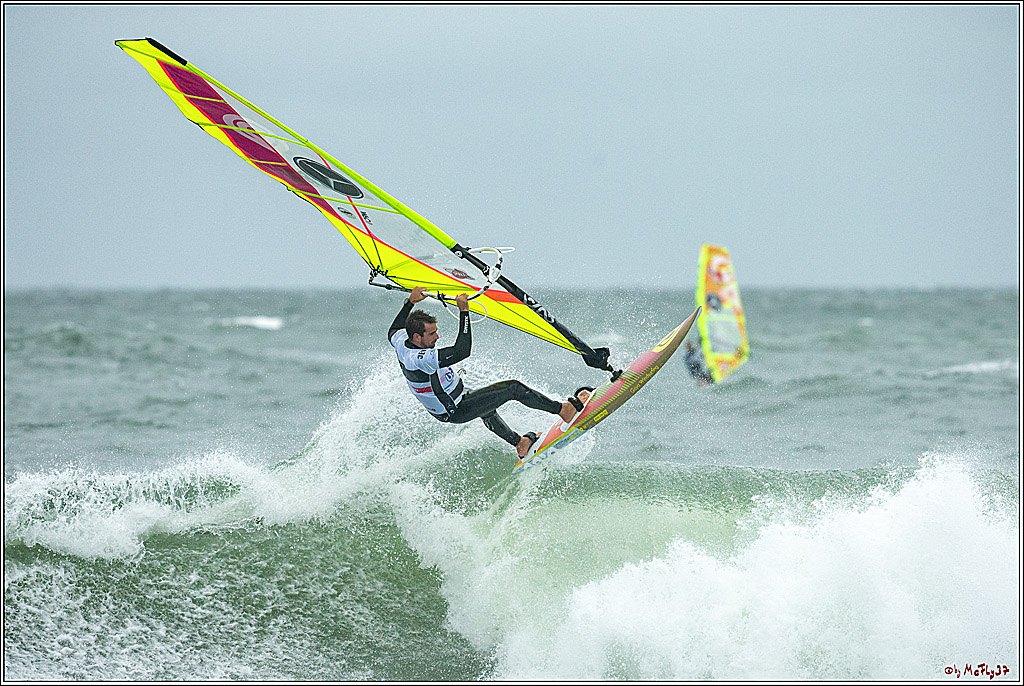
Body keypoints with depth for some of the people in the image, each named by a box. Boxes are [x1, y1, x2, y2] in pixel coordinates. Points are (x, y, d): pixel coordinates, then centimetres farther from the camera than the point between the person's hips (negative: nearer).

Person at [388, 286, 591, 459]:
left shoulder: (401, 341, -10)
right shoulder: (418, 359, -38)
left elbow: (393, 331, 17)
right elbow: (462, 351, -43)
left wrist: (411, 302, 19)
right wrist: (463, 311, -38)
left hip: (440, 407, 10)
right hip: (455, 412, -10)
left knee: (486, 407, 37)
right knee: (513, 388, -7)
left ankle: (519, 443, 52)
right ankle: (565, 409, 4)